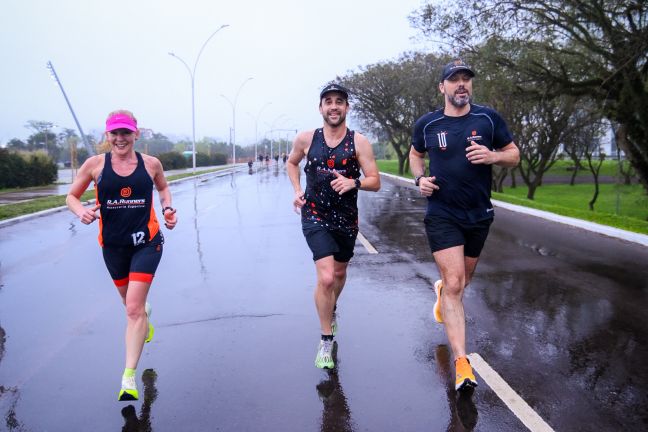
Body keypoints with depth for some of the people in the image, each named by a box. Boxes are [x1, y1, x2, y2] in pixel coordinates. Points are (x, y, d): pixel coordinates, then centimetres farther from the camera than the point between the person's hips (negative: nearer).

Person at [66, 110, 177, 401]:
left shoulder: (151, 164, -3)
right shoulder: (95, 164, -5)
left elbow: (163, 188, 17)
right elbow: (71, 196, 4)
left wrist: (168, 209, -2)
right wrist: (81, 211, -18)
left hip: (147, 242, -2)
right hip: (113, 244, 2)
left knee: (133, 308, -11)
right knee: (130, 302, 21)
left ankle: (129, 377, -4)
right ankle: (145, 317, 59)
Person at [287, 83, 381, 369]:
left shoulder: (359, 142, -7)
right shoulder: (306, 138, -3)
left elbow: (375, 182, -8)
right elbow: (291, 163, 16)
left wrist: (354, 182, -28)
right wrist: (297, 191, 2)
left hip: (346, 219, 2)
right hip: (315, 217, -2)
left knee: (339, 273, 20)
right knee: (326, 277, -16)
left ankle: (331, 311, 53)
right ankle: (326, 341, 1)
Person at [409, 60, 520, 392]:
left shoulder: (488, 118, -2)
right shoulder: (426, 124, -2)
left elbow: (514, 155, 4)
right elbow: (415, 154, 16)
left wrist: (492, 156, -18)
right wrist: (420, 179, -4)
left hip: (479, 215, 3)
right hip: (442, 214, -2)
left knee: (462, 280, 20)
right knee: (454, 283, -13)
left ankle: (441, 290, 57)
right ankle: (461, 363, -11)